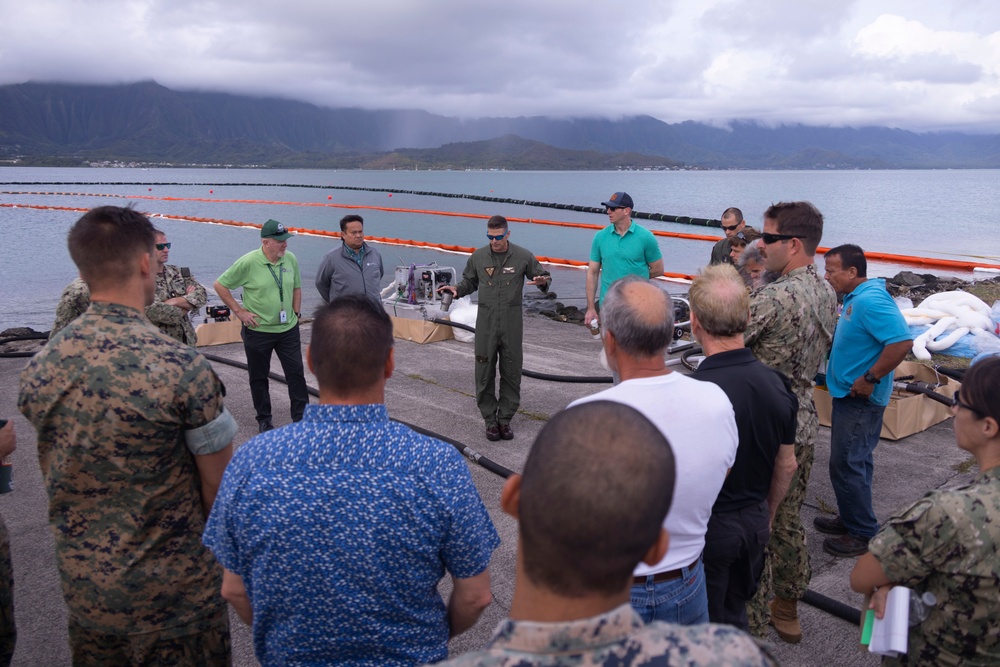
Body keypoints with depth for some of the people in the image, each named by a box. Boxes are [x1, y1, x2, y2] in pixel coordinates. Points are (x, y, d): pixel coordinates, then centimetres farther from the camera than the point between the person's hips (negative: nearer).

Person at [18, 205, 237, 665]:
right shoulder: (182, 368, -25)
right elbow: (218, 485, -16)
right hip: (173, 598, -5)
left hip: (82, 589, 6)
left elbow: (53, 477, 7)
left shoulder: (38, 368, -6)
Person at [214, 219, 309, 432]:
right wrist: (239, 311, -10)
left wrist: (295, 313, 7)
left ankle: (301, 418, 16)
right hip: (258, 330, -3)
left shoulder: (290, 259, -2)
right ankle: (264, 420, 26)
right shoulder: (248, 262, -15)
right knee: (259, 378, 11)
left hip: (288, 329, 3)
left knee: (296, 374, 5)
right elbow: (220, 285, -7)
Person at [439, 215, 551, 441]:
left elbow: (543, 276, 8)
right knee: (484, 373, 3)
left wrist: (543, 282, -16)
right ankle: (490, 420, 16)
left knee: (511, 373, 6)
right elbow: (469, 281, 17)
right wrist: (456, 289, -4)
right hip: (486, 323, 1)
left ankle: (505, 419, 19)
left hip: (512, 323, -1)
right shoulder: (478, 257, 3)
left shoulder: (523, 256, -1)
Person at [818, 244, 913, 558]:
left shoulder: (870, 301, -23)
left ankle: (862, 533, 11)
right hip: (849, 395, 10)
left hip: (859, 400, -10)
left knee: (846, 465, -2)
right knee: (854, 462, 20)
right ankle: (850, 519, 34)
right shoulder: (856, 298, 9)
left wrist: (870, 379, -26)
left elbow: (902, 341, -32)